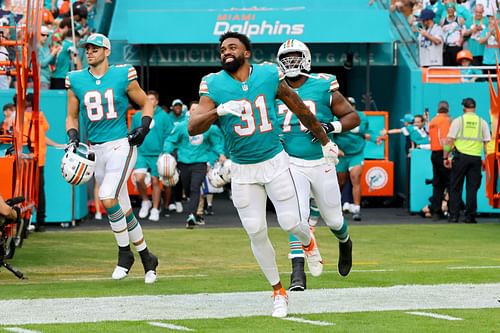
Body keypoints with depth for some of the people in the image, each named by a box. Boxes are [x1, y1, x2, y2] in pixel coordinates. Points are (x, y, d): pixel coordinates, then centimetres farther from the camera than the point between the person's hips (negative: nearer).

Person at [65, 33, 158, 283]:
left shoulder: (122, 76, -3)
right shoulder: (76, 81, 5)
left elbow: (146, 104, 8)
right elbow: (72, 116, 13)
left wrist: (144, 127, -6)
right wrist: (73, 137, -5)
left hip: (121, 146, -5)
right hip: (96, 150, 5)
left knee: (108, 199, -22)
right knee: (122, 209, 8)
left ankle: (124, 251, -2)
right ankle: (147, 258, 22)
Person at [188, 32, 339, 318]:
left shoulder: (269, 76, -5)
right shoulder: (214, 85, -7)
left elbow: (302, 110, 8)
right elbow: (193, 128, -18)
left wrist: (326, 142, 18)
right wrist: (220, 111, -35)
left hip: (275, 162, 0)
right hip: (243, 171, 0)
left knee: (290, 223, -4)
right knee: (256, 233, 0)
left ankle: (308, 241, 34)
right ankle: (278, 291, 17)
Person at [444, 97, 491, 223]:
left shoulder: (458, 121, 1)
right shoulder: (482, 122, 6)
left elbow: (449, 140, -2)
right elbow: (487, 142, 4)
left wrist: (445, 157, 4)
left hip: (461, 156, -1)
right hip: (476, 157, 1)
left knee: (456, 187, 6)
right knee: (472, 188, 5)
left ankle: (454, 215, 4)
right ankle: (470, 216, 4)